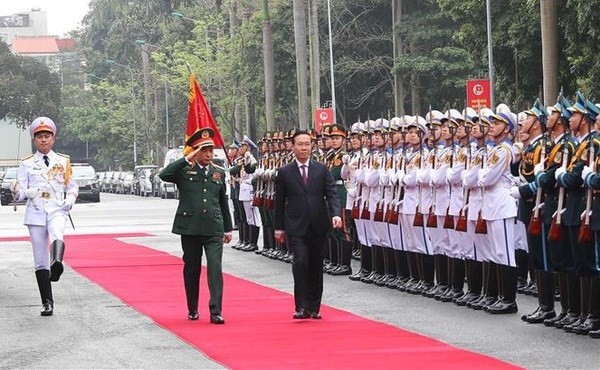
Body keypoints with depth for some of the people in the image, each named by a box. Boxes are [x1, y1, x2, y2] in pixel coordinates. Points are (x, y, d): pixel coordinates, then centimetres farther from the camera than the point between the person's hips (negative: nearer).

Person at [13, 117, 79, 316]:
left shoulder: (63, 161, 11)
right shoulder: (27, 164, 8)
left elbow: (72, 187, 17)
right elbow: (18, 193, 5)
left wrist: (70, 199, -5)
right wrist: (28, 192, -19)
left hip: (57, 209, -1)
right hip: (35, 211, 1)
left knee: (57, 234, -36)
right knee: (40, 260, 0)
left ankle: (57, 263, -64)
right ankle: (47, 302, 6)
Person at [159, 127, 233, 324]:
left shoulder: (219, 173, 11)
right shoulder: (184, 171, 0)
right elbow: (164, 175, -19)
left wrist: (228, 228, 18)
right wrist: (186, 160, -19)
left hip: (214, 229, 1)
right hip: (190, 228, -1)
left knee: (215, 267, -10)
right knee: (191, 269, 9)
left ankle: (216, 311, -11)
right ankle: (192, 309, 22)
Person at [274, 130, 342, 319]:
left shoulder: (321, 169, 5)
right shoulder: (285, 173, 2)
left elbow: (332, 194, 0)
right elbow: (279, 202, 7)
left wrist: (336, 214, -17)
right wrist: (279, 227, 5)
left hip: (318, 227, 2)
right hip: (296, 228, -2)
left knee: (316, 267, 8)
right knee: (300, 262, -18)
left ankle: (314, 307, 18)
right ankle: (302, 306, -14)